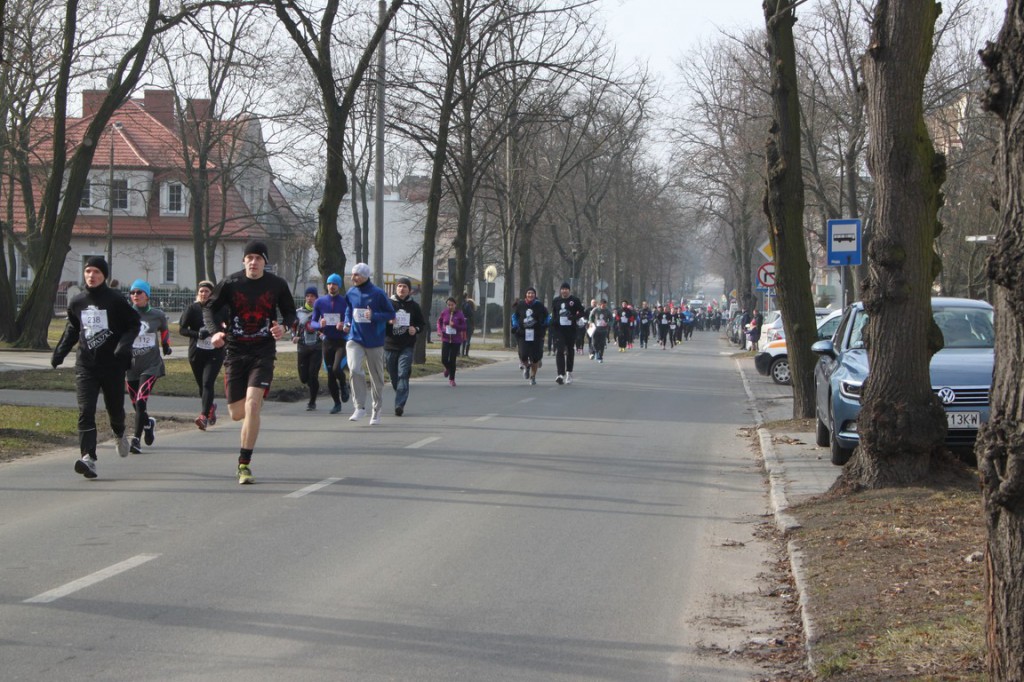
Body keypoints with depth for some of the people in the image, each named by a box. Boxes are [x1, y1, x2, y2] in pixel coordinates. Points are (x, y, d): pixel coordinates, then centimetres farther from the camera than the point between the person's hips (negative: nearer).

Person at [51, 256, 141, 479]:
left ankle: (119, 435, 47)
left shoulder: (115, 300, -7)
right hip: (85, 366, 2)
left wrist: (124, 344, -17)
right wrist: (60, 351, 10)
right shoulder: (77, 303, 6)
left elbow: (134, 324, 0)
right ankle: (88, 457, -19)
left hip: (113, 365, -2)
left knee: (115, 408, 13)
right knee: (85, 411, -12)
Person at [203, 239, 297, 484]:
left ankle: (244, 464, -11)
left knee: (252, 405, -19)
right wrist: (215, 331, -14)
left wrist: (284, 326, -11)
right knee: (237, 414, 5)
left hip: (263, 353, -1)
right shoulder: (230, 283, -3)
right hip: (235, 353, 2)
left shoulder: (277, 285, -1)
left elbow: (290, 312, 12)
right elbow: (209, 308, 6)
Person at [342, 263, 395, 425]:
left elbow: (391, 314, -4)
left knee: (377, 376, 8)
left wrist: (374, 316, -20)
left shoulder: (378, 293, -10)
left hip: (374, 340, -2)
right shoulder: (351, 292, 2)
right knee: (354, 369, -22)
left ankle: (376, 411, 25)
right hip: (355, 338, 2)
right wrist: (347, 322, 2)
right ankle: (359, 407, -12)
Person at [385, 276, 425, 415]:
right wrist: (387, 322, -18)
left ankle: (399, 404, -18)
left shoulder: (414, 306, 6)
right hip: (390, 345, 1)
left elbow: (422, 323, 14)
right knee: (394, 376, 8)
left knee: (403, 375, -14)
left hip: (407, 346, -1)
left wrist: (416, 329, -7)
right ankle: (401, 400, 29)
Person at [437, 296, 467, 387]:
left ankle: (451, 379, 18)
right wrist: (439, 330, -4)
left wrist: (455, 325, -20)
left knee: (452, 360, 2)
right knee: (444, 360, -4)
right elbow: (439, 321, 13)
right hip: (445, 339, 2)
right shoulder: (444, 313, -3)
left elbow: (463, 327, -4)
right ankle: (447, 368, 33)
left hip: (456, 340, -1)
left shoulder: (459, 314, -9)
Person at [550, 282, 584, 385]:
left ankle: (569, 373, 29)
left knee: (570, 351, 11)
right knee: (559, 351, -14)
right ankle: (561, 375, -20)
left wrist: (575, 317, -16)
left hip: (571, 329, 0)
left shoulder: (575, 300, -1)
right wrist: (553, 322, 5)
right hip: (559, 329, 0)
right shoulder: (555, 300, 7)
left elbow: (581, 312, 2)